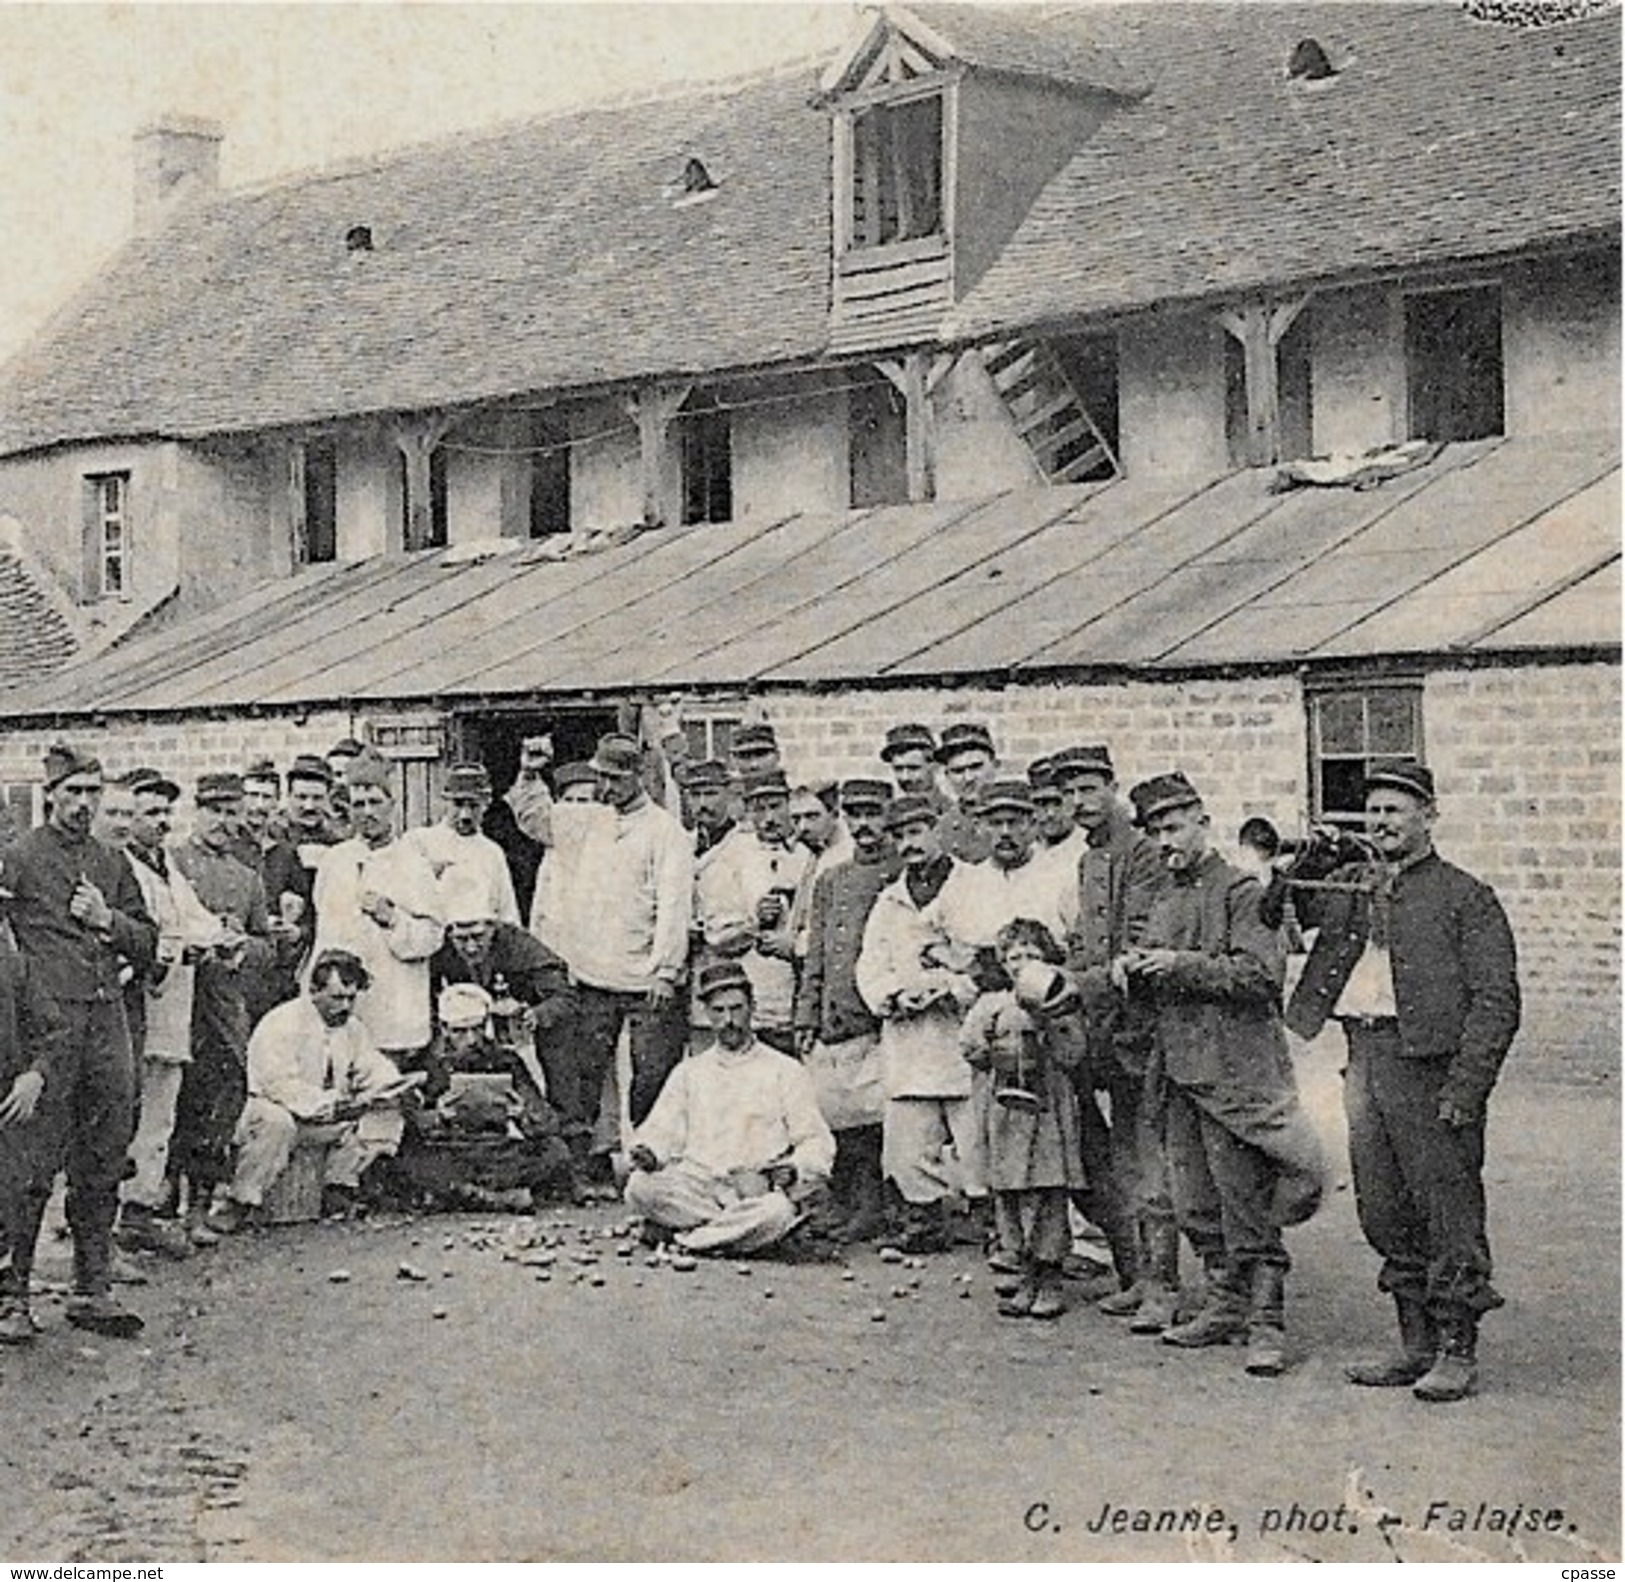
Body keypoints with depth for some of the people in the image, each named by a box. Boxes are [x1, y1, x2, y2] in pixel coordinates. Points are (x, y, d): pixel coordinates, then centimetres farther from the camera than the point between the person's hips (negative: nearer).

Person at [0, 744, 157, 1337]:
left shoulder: (113, 865, 17)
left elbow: (148, 945, 16)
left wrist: (108, 920, -1)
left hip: (107, 1018, 5)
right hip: (48, 1021, -5)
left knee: (102, 1164, 7)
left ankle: (93, 1290, 13)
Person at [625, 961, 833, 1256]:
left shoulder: (785, 1072, 11)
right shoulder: (689, 1073, 20)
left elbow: (817, 1144, 7)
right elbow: (662, 1130, 15)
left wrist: (794, 1170, -15)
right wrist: (648, 1152, -10)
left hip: (758, 1190, -2)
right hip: (695, 1187, 2)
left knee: (778, 1211, -37)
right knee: (640, 1188, -28)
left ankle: (689, 1238, -19)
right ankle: (737, 1225, -20)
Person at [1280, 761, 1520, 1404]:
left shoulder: (1466, 898, -2)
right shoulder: (1348, 884, 16)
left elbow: (1496, 1002, -7)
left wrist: (1465, 1087, -16)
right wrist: (1301, 866, -7)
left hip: (1428, 1063, -6)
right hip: (1364, 1060, 6)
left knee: (1447, 1212, -3)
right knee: (1385, 1213, 11)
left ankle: (1457, 1354, 5)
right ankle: (1416, 1344, 22)